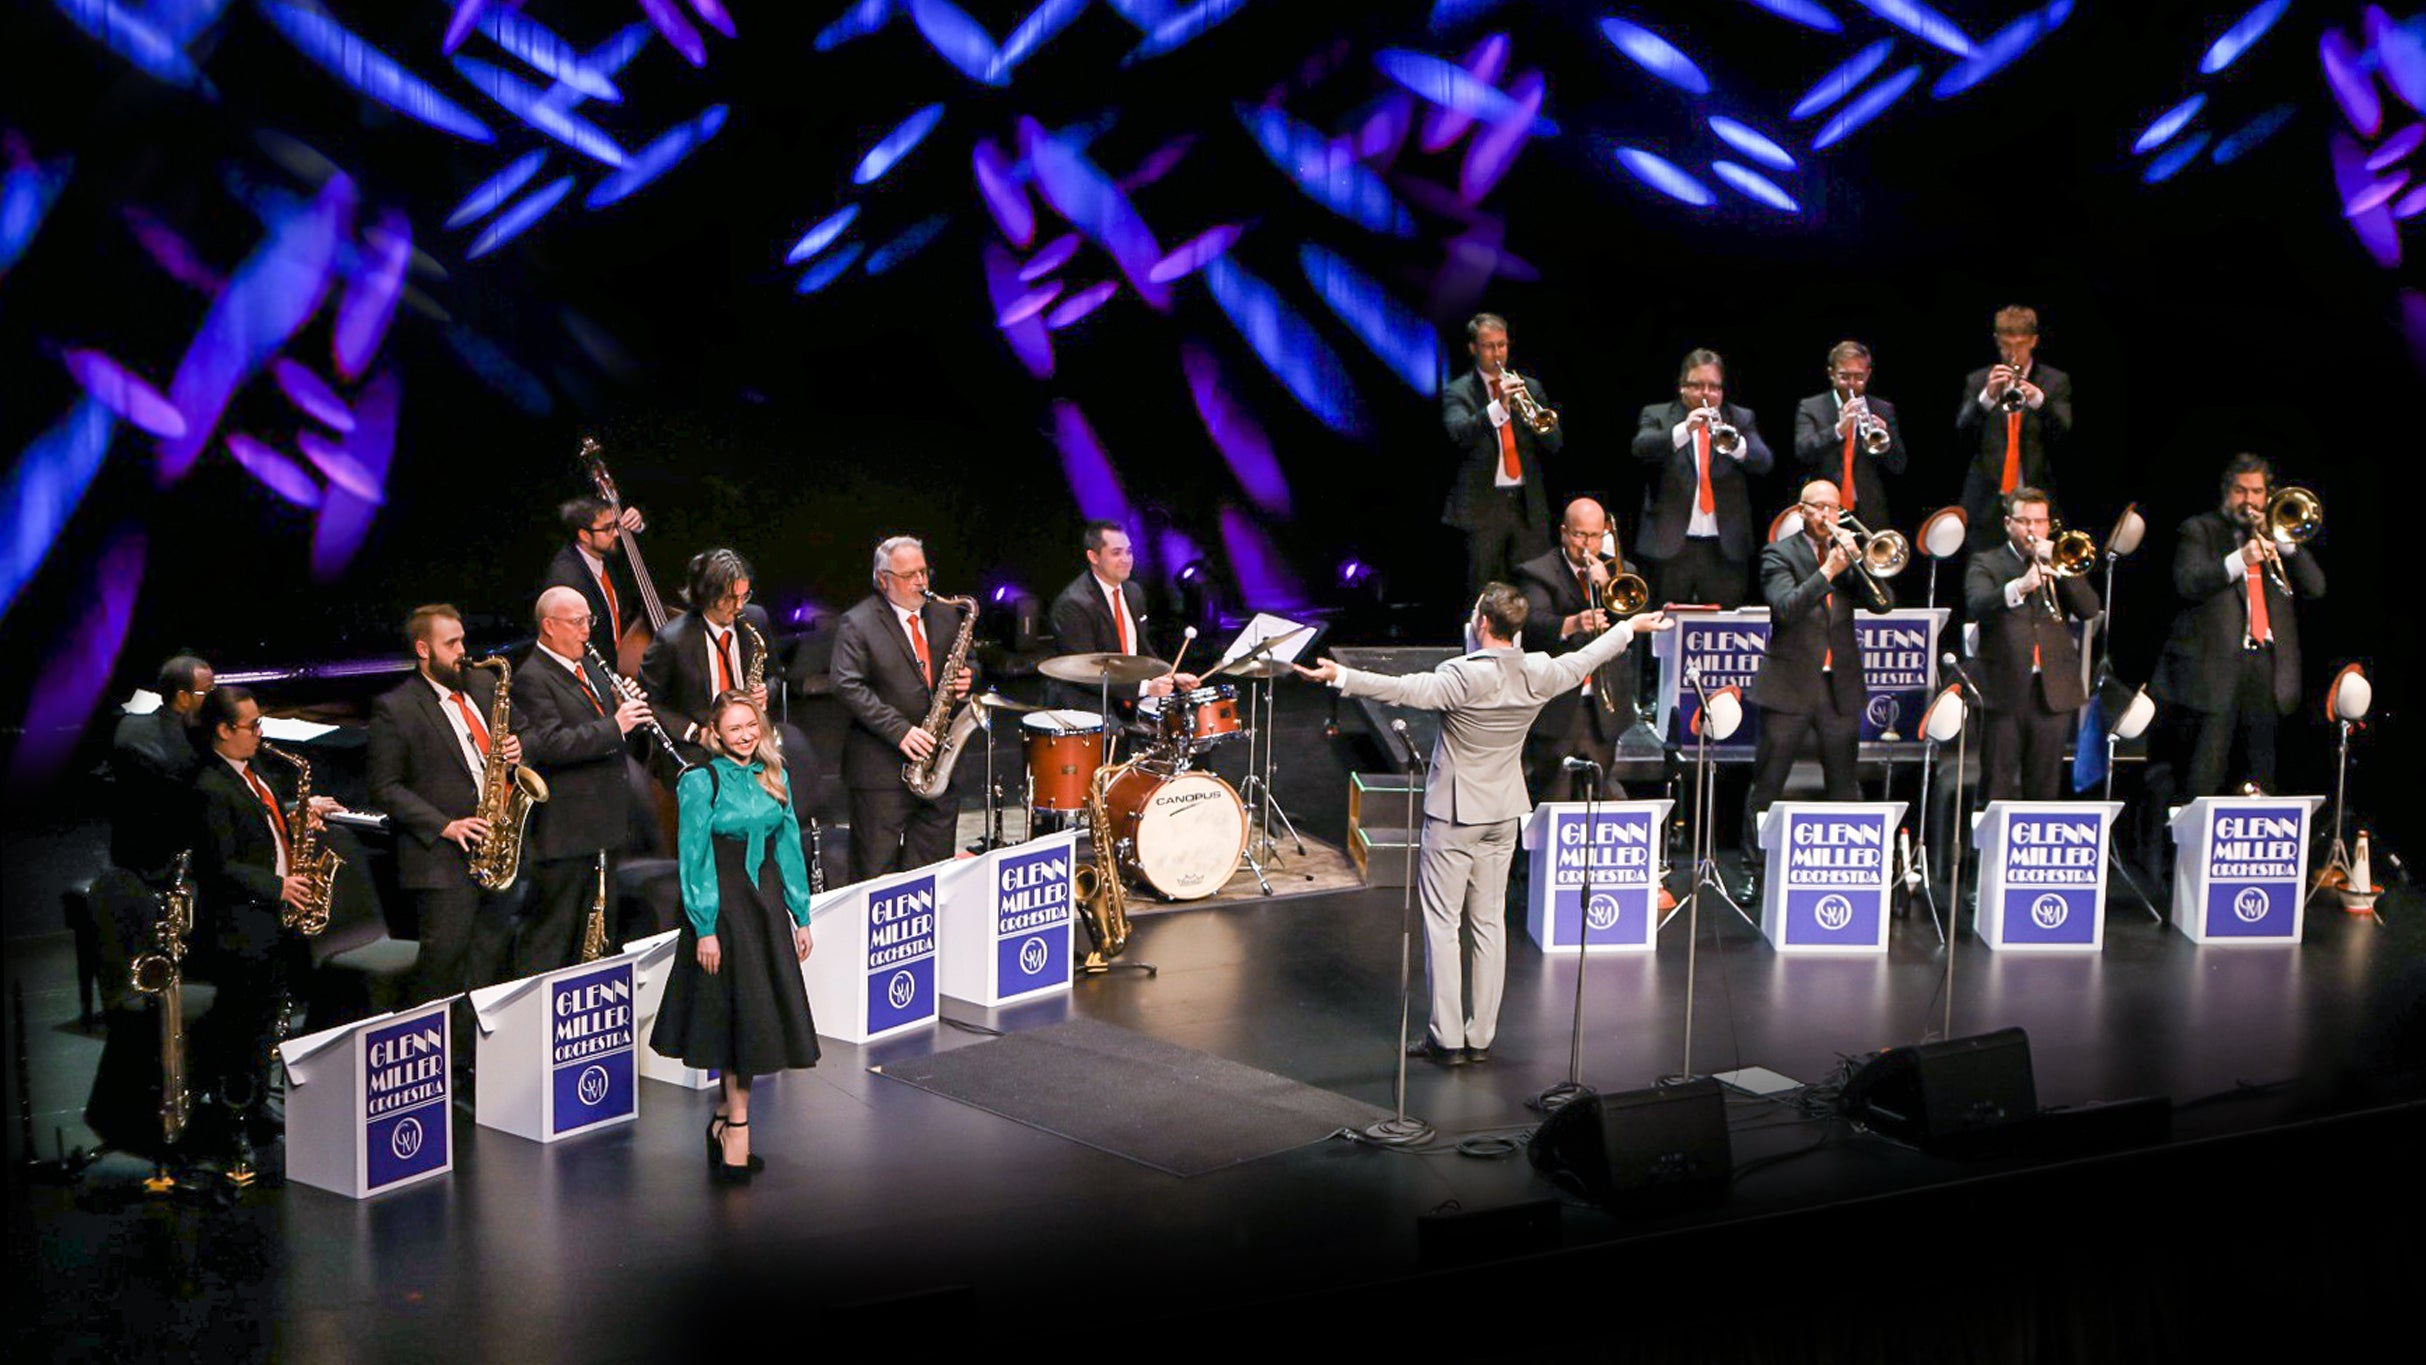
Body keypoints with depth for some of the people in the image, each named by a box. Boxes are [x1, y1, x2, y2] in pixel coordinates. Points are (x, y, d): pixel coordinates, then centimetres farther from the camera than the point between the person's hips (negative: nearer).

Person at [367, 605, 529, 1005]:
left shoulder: (484, 685, 11)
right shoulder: (394, 709, -7)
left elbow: (513, 736, 24)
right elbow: (386, 787, -9)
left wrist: (515, 748, -2)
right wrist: (445, 826, -17)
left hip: (495, 842, 6)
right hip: (442, 854, -6)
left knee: (494, 944, 9)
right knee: (445, 951, -8)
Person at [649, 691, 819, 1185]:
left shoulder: (773, 777, 10)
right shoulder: (700, 781, -8)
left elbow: (788, 846, 13)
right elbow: (695, 860, -10)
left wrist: (801, 916, 10)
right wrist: (704, 929, -15)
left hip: (768, 903, 6)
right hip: (721, 908, -6)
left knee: (762, 1013, 6)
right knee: (741, 1013, -5)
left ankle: (723, 1119, 18)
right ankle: (737, 1127, 3)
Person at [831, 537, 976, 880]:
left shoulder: (945, 615, 12)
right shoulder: (858, 623, -6)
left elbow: (968, 665, 23)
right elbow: (848, 687, -14)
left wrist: (965, 680, -2)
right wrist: (899, 730, -21)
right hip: (882, 768, -5)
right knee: (876, 871, -1)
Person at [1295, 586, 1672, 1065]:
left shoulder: (1464, 676, -22)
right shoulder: (1539, 674, -3)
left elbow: (1406, 690, -33)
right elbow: (1583, 660, 14)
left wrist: (1340, 676, -36)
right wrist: (1630, 627, 31)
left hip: (1454, 816, -6)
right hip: (1504, 814, 6)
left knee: (1442, 923, 1)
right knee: (1490, 922, 12)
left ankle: (1446, 1038, 2)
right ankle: (1481, 1037, 16)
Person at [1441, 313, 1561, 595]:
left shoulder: (1530, 388, 13)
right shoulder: (1457, 392, 2)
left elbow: (1555, 443, 6)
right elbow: (1460, 434, -17)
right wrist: (1498, 406, -30)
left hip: (1529, 505, 3)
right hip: (1482, 506, -3)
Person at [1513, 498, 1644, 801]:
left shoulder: (1620, 572, 14)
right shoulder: (1537, 573, -1)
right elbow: (1534, 623, -19)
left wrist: (1608, 586, -12)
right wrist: (1572, 624, -38)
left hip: (1604, 708, 4)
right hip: (1556, 710, -4)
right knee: (1552, 801, -4)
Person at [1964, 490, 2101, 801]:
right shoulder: (1986, 563, 6)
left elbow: (2089, 610, 2)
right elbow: (1976, 606, -14)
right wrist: (2020, 586, -30)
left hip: (2054, 691, 3)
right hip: (2005, 690, -3)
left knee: (2045, 791, 6)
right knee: (1997, 790, -3)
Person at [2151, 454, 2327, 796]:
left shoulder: (2276, 534, 20)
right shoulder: (2199, 530, 7)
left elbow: (2316, 587, 10)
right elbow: (2187, 583, -10)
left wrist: (2285, 543, -3)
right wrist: (2240, 559, -20)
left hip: (2267, 666, 4)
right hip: (2215, 667, -4)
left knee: (2261, 779, 4)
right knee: (2203, 777, -9)